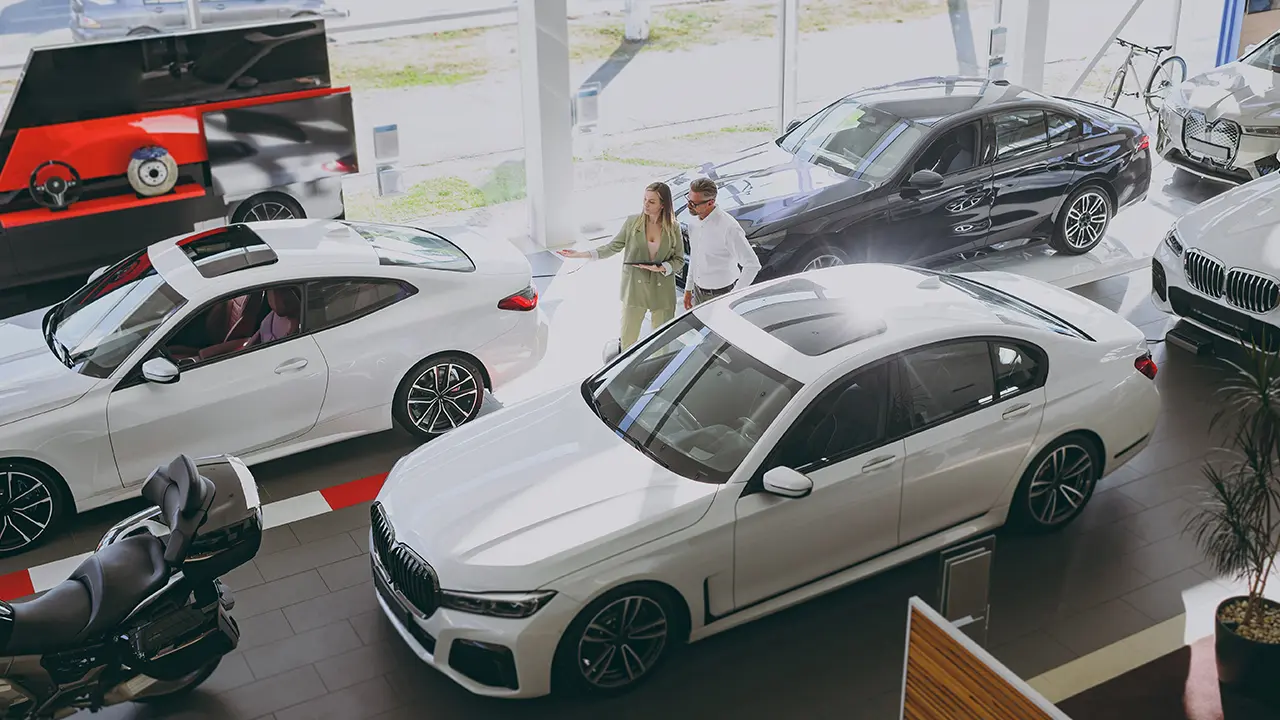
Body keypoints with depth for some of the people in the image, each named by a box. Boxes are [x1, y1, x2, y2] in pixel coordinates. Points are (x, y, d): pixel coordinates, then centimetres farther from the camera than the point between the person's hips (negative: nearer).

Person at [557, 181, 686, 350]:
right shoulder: (632, 222, -3)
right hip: (634, 290, 0)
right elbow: (612, 247, 1)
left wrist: (662, 268, -19)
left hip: (663, 293, 0)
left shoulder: (673, 229, -4)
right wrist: (581, 254, -8)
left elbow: (679, 260, 0)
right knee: (627, 339, 5)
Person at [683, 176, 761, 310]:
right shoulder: (693, 220, -1)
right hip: (698, 293, 7)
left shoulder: (729, 228, -25)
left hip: (720, 295, -7)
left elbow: (753, 265, -22)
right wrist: (688, 288, 17)